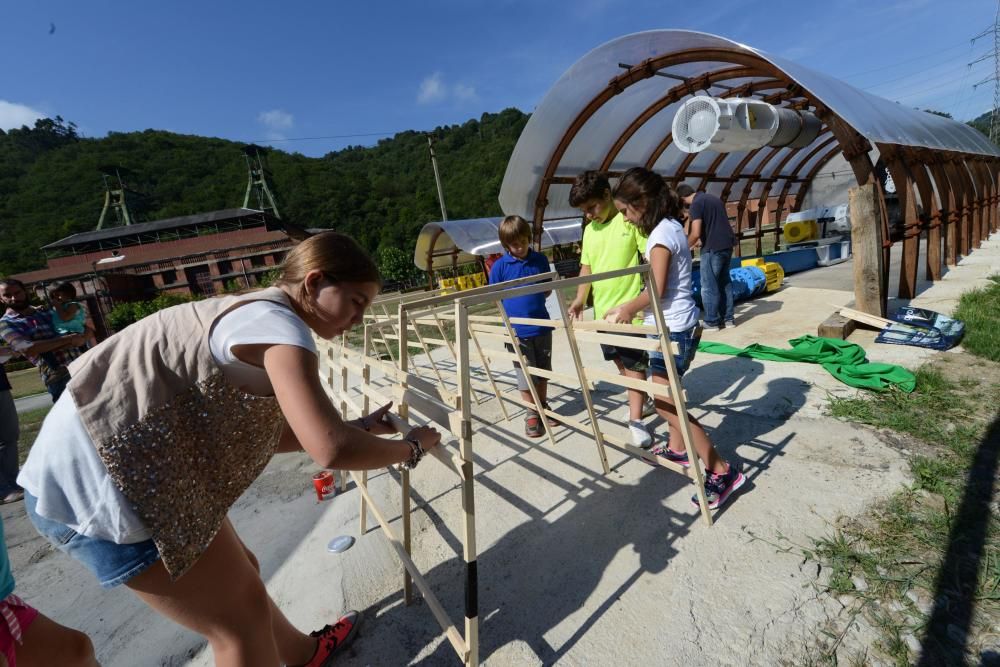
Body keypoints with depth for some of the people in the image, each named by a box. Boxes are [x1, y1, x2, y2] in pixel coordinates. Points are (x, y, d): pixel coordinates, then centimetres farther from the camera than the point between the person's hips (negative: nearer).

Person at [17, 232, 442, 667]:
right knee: (240, 617, 6)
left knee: (237, 576, 23)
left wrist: (360, 427, 10)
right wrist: (411, 447, -12)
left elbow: (266, 432, 12)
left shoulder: (255, 314, 10)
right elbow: (332, 450, -29)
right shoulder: (280, 325, -20)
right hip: (99, 485, -10)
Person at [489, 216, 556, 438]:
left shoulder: (540, 260, 0)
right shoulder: (499, 266, -7)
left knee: (543, 370, 17)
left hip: (542, 325, 3)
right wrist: (515, 305, -9)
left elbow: (547, 289, 11)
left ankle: (543, 406, 36)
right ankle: (531, 413, 25)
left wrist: (534, 300, -4)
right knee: (525, 374, 8)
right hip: (517, 330, -3)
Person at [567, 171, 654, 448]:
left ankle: (636, 420, 11)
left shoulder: (631, 220, -11)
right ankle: (641, 397, 39)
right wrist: (579, 300, 1)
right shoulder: (590, 229, 9)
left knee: (634, 365, 0)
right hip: (602, 310, 7)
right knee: (620, 362, 19)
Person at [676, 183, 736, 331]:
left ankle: (712, 322, 7)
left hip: (713, 248, -9)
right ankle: (728, 318, 23)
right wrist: (703, 239, 32)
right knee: (724, 282, 16)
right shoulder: (714, 198, 16)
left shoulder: (696, 204, -11)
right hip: (727, 245, 9)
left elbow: (695, 233, -19)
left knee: (709, 285, 1)